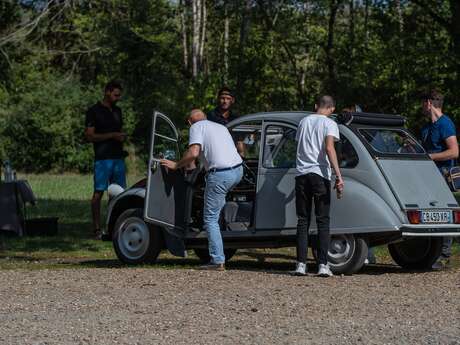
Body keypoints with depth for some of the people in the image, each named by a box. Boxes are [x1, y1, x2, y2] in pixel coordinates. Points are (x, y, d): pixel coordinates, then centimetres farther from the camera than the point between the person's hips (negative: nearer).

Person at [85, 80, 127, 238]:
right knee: (99, 192, -6)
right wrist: (112, 135, -16)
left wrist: (122, 137, 4)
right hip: (102, 158, -7)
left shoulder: (117, 111, 17)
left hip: (118, 157, 7)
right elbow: (90, 136, -10)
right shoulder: (94, 111, -4)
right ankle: (96, 228, -6)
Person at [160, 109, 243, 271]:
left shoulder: (197, 127, 2)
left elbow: (193, 153, -14)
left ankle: (218, 261, -6)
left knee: (210, 218, 0)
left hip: (220, 175, -8)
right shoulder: (221, 127, 25)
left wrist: (176, 165, -1)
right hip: (238, 170, 8)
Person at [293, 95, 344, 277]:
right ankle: (323, 265, -5)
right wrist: (338, 176, -18)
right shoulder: (329, 124, -1)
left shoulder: (304, 121, 16)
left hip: (301, 173, 4)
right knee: (323, 221, 1)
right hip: (320, 174, -4)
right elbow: (329, 148, -15)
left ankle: (301, 264, -1)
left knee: (303, 221, 7)